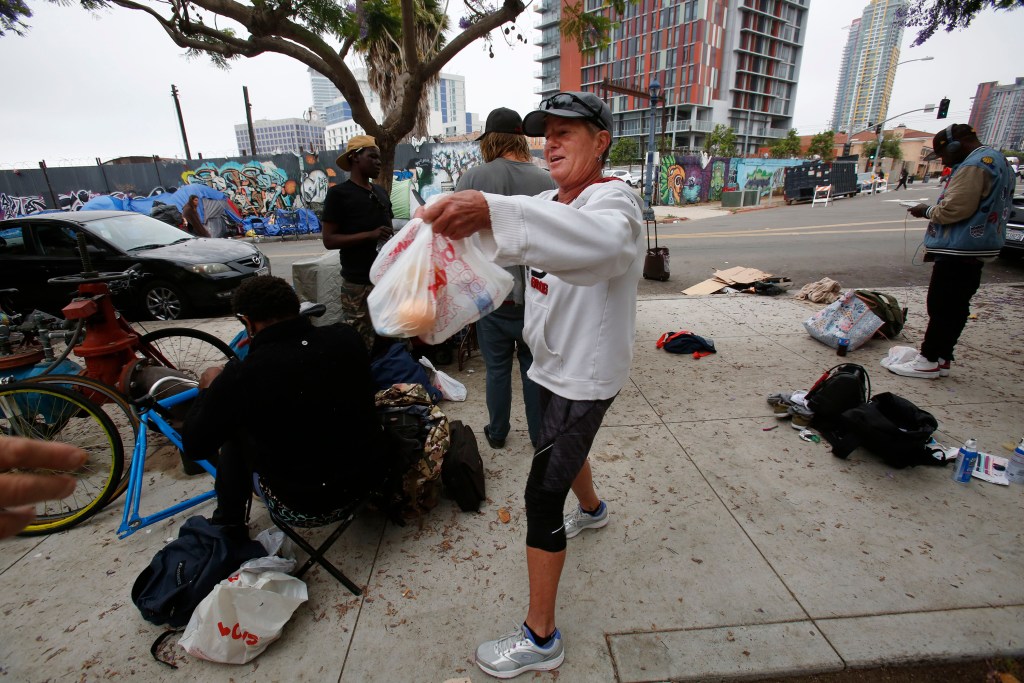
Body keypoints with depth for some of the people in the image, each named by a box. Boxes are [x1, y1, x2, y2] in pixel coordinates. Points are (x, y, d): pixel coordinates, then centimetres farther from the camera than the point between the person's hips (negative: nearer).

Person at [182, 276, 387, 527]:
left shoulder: (242, 376, -23)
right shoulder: (348, 338, -13)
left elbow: (194, 446, -7)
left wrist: (209, 388, 10)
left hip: (303, 504, -3)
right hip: (370, 476, 4)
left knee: (234, 428, 17)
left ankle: (228, 525, 30)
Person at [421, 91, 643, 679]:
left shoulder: (614, 199, -21)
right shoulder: (551, 202, 7)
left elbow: (601, 241, -46)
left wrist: (493, 210, -60)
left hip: (585, 375, -9)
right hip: (556, 363, 9)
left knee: (542, 493, -5)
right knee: (567, 447, 30)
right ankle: (592, 509, 63)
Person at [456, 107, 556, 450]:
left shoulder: (473, 177, -9)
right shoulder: (547, 181, -6)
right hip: (536, 297, 1)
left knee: (497, 369, 16)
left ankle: (497, 432, 32)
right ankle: (539, 435, 31)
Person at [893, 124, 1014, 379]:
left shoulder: (974, 165, -16)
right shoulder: (998, 160, 19)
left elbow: (954, 209, -22)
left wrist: (927, 211, -5)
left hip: (959, 251, -11)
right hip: (977, 249, 11)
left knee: (941, 307, -5)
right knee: (956, 308, 12)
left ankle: (929, 361, 0)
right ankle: (942, 358, 18)